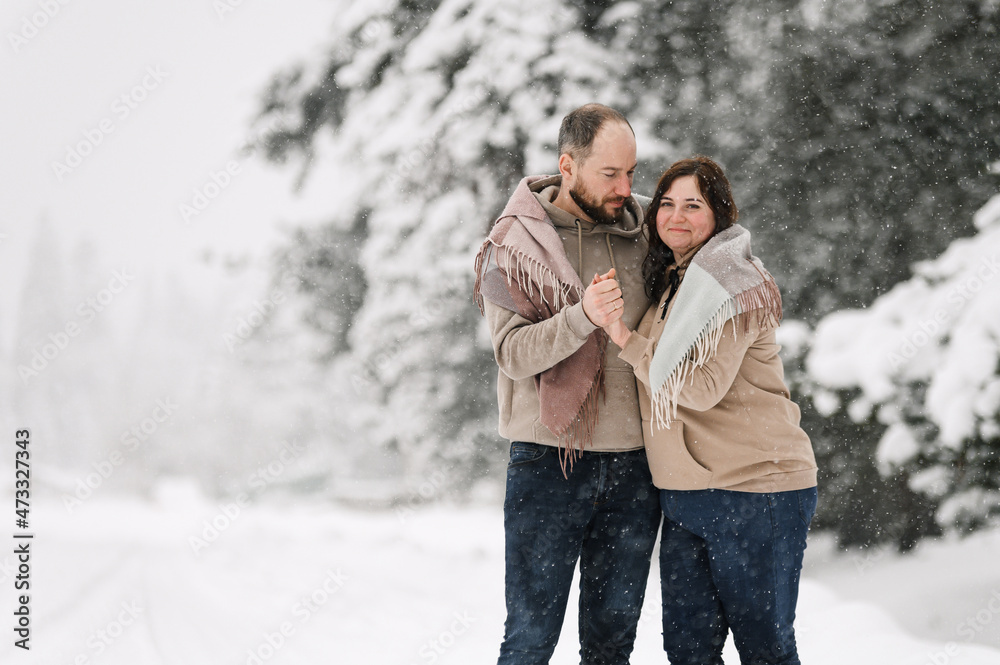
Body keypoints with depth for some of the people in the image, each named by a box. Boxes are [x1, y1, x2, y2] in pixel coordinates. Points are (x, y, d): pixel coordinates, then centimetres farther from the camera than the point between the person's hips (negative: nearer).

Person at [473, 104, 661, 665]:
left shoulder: (640, 225, 7)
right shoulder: (513, 244, -4)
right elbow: (514, 353, -14)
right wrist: (584, 317, -29)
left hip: (634, 465, 4)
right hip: (549, 464, -4)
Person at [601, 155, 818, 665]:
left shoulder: (732, 279, -11)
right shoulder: (665, 282, 14)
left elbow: (703, 386, -20)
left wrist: (627, 340, -15)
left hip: (754, 491, -8)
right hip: (683, 494, 8)